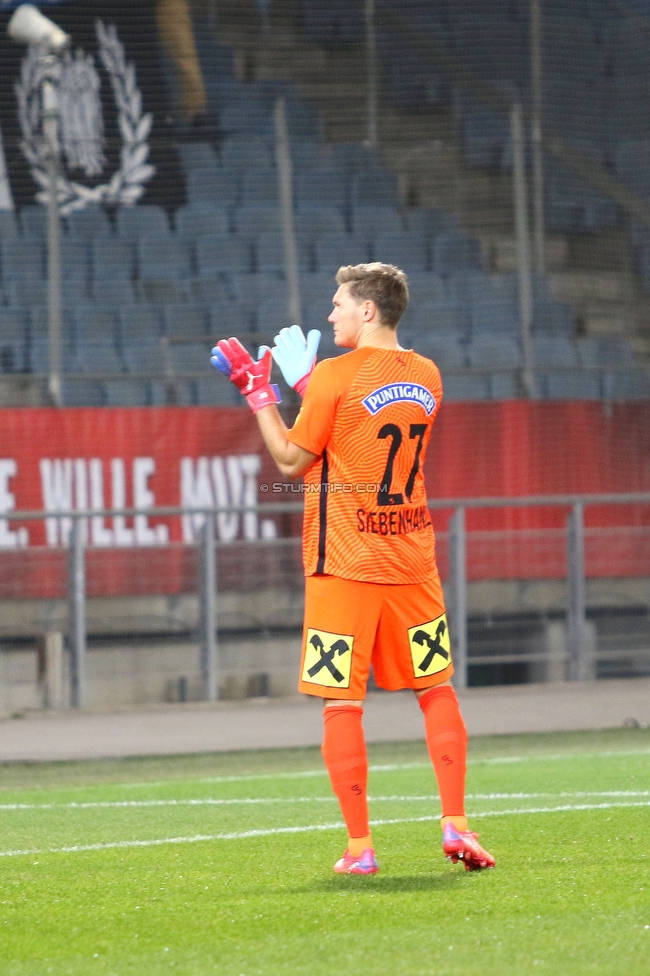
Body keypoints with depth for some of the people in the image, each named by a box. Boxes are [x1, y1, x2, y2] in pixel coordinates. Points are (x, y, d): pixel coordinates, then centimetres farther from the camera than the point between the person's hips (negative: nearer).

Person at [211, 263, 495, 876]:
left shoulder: (336, 378, -11)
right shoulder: (426, 377, 7)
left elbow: (292, 460, -3)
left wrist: (258, 392, 6)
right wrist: (308, 382, 24)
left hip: (344, 565, -5)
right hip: (411, 560, 5)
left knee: (341, 704, -1)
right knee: (436, 690, 15)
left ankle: (359, 847, -3)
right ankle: (455, 826, 7)